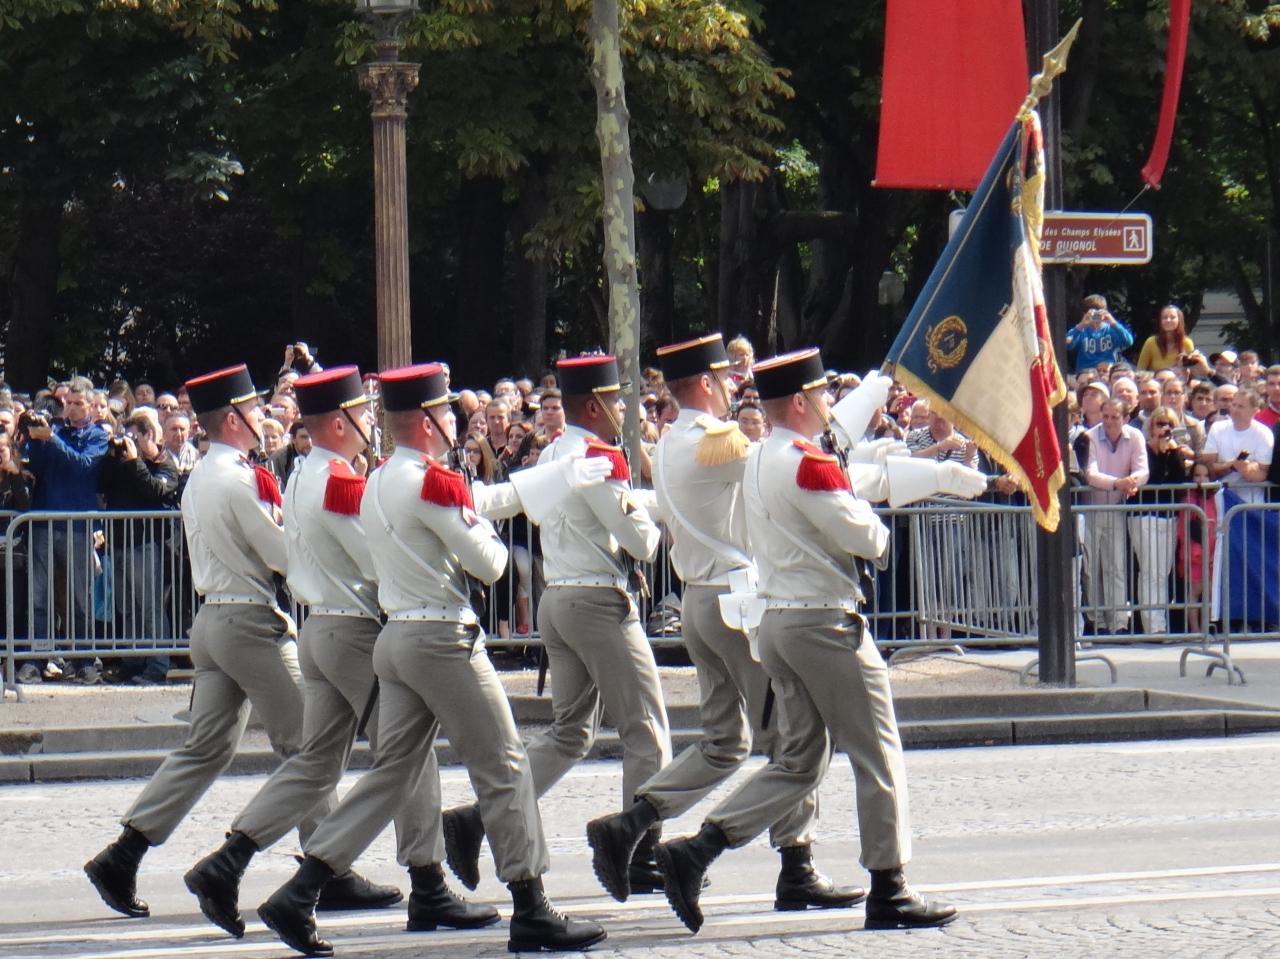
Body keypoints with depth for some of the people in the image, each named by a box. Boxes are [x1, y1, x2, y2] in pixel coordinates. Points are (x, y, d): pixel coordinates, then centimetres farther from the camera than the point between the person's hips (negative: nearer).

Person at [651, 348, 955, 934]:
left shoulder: (757, 462, 12)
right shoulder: (807, 465, -17)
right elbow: (866, 539, -16)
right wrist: (875, 529, 5)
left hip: (777, 622, 9)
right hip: (827, 623, -9)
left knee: (799, 762, 11)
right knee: (877, 756, 1)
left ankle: (695, 852, -1)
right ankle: (889, 893, 5)